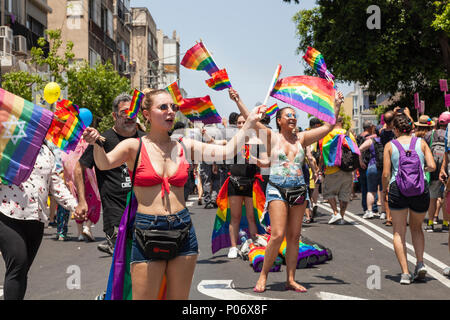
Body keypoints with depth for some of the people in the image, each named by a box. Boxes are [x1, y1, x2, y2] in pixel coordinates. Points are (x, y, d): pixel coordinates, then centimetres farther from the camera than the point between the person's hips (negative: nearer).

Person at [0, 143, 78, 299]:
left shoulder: (46, 152, 18)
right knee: (18, 265, -15)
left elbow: (56, 184, 19)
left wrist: (75, 206, 10)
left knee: (22, 271, 7)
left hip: (37, 218, 5)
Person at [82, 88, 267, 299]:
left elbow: (227, 152, 4)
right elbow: (104, 163, -17)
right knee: (144, 297, -1)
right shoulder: (134, 147, -1)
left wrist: (249, 123, 2)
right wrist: (96, 144, -37)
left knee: (179, 297, 11)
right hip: (147, 230, -4)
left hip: (183, 229, 4)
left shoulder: (184, 147, 9)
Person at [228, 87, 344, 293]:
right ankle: (263, 276, 1)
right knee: (277, 235, -13)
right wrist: (238, 101, -14)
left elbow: (328, 127, 15)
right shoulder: (272, 136, 2)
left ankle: (291, 280, 10)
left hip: (299, 190, 4)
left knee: (294, 237, 5)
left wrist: (336, 105, 13)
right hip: (277, 189, -4)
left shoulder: (301, 138, 12)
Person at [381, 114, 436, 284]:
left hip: (397, 190, -2)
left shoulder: (390, 145, 1)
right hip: (421, 191, 2)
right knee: (416, 227, 24)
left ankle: (405, 272, 0)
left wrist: (384, 189, 15)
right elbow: (432, 166, -4)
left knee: (399, 232, 9)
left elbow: (386, 174, -3)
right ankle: (420, 262, 7)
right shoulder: (421, 142, 4)